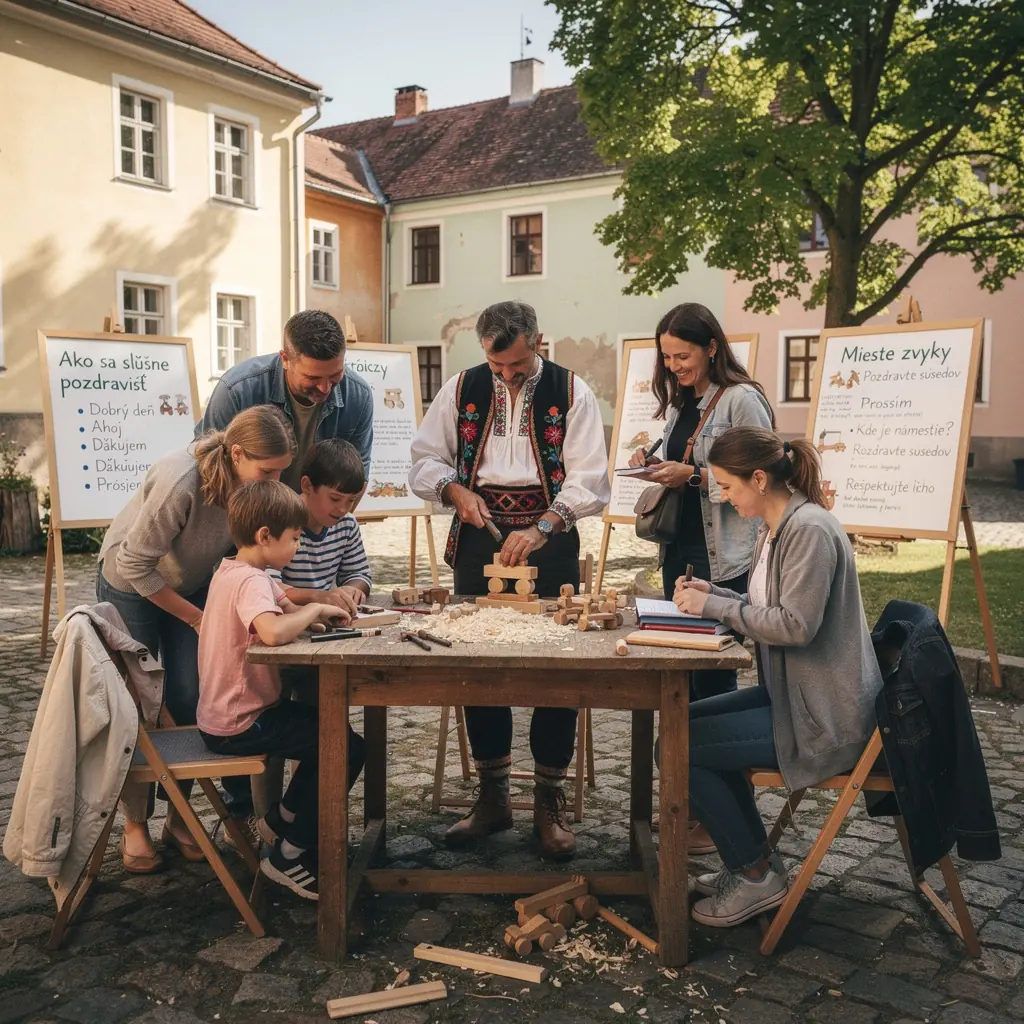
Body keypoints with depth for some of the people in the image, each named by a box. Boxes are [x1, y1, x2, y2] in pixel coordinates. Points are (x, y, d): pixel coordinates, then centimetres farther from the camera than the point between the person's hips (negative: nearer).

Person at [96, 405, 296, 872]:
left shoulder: (256, 487, -22)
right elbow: (135, 565, -27)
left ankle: (178, 818, 16)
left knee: (187, 703, 2)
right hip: (131, 587, -5)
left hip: (192, 586, 5)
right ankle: (135, 826, 14)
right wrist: (197, 619, -20)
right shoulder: (181, 483, -38)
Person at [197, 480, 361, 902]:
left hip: (224, 715, 10)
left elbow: (284, 606, 14)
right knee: (348, 748, -9)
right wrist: (315, 609, -27)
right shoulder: (250, 581, -24)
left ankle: (282, 819, 29)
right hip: (240, 727, -10)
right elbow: (274, 632, -44)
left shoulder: (231, 571, 8)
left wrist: (317, 610, -6)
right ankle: (290, 855, 2)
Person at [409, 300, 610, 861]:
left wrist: (540, 529, -20)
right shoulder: (462, 389, 7)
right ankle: (492, 797, 17)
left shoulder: (571, 392, -1)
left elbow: (588, 481, -7)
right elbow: (425, 459, 12)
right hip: (479, 535, 3)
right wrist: (457, 490, -8)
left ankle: (549, 803, 8)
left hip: (549, 537, -2)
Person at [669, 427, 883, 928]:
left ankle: (757, 875, 5)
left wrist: (714, 606, -18)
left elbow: (795, 624, -26)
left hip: (824, 717, -11)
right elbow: (768, 605, 18)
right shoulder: (775, 528, 11)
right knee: (687, 720, 17)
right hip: (793, 694, 11)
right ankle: (754, 858, 22)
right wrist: (712, 593, 2)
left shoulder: (810, 529, -21)